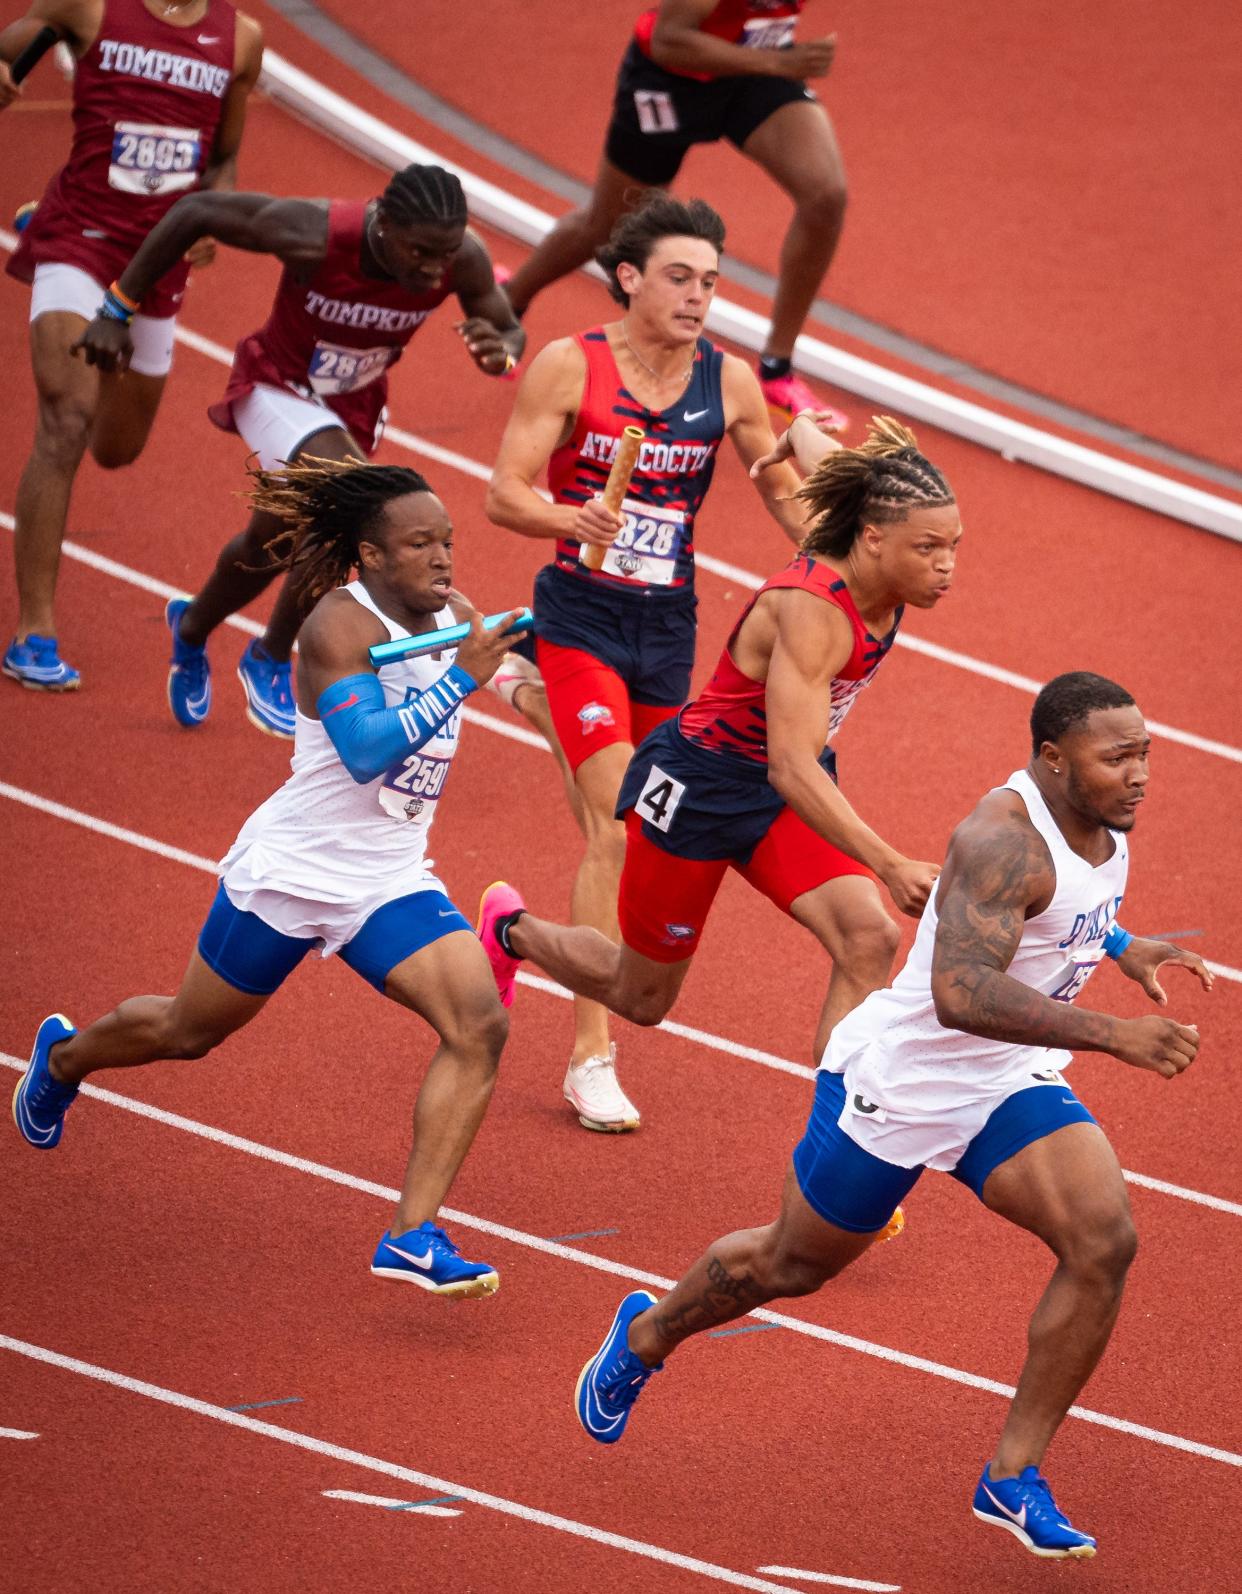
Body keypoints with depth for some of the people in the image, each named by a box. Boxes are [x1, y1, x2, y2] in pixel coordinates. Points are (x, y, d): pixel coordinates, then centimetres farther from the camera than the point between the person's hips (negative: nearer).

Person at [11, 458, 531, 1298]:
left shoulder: (456, 618, 0)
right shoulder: (342, 623, -21)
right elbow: (367, 752, -34)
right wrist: (462, 678, -36)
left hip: (390, 882, 5)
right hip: (290, 871, -5)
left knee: (480, 1025, -18)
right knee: (189, 1032, 16)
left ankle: (415, 1236, -18)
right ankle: (62, 1056, 50)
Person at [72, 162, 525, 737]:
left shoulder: (463, 260, -26)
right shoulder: (313, 235, -36)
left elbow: (511, 332, -8)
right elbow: (194, 211, -22)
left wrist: (499, 353, -34)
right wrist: (116, 312, -17)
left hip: (354, 406, 5)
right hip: (276, 386, -5)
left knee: (268, 545, 19)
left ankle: (192, 629, 51)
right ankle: (273, 658, -8)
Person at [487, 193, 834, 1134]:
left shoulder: (728, 382, -1)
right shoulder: (569, 367, -11)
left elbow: (784, 492, 11)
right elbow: (505, 495, -13)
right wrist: (573, 520, -33)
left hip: (668, 625, 5)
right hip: (582, 612, -5)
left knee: (643, 829, 12)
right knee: (619, 825, -15)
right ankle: (591, 1057, -13)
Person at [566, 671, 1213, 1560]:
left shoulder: (1106, 818, -3)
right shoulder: (1004, 838, -32)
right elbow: (960, 992, -45)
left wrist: (1119, 946, 11)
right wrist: (1111, 1036, -49)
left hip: (1009, 1084, 7)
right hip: (900, 1081, -7)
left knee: (1104, 1243, -16)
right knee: (793, 1266, 15)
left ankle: (1014, 1478, -5)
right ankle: (644, 1337, 46)